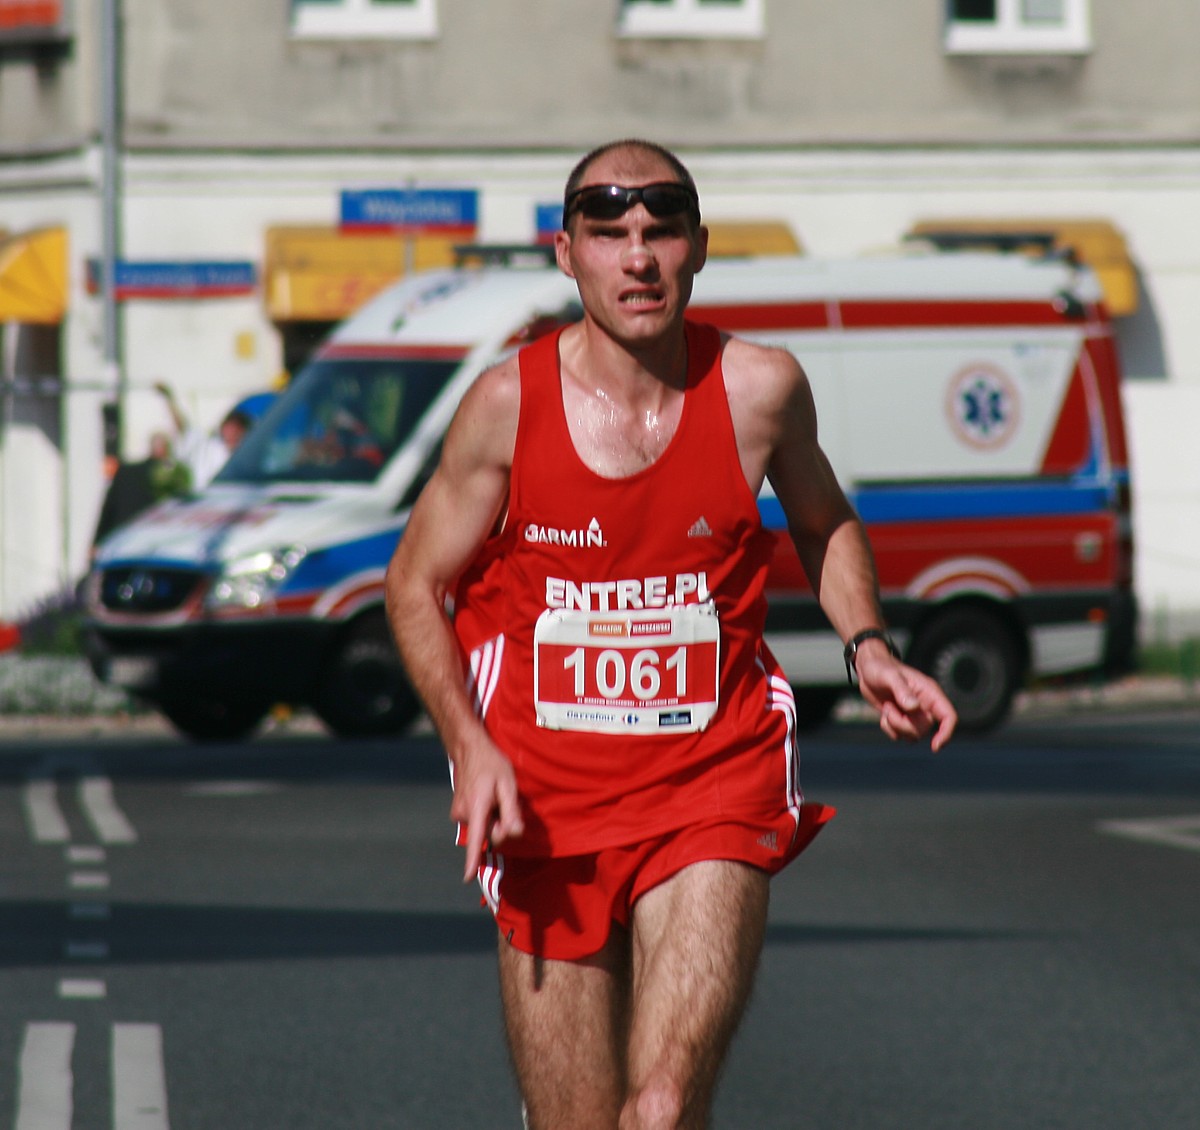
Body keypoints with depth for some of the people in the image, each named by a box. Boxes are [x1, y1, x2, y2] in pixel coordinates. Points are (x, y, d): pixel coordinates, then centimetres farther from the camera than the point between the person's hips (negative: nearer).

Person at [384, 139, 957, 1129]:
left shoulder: (760, 389, -4)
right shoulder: (511, 404, -7)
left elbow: (822, 525, 18)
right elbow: (416, 585, 4)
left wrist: (869, 648, 1)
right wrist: (468, 744, -10)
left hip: (712, 791, -1)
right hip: (546, 800, 1)